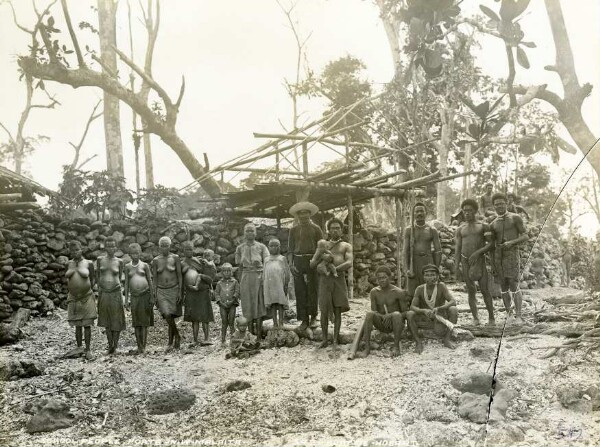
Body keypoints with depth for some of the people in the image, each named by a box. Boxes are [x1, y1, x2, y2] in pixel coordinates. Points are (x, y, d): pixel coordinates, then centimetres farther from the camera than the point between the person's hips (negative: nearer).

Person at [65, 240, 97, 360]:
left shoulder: (88, 263, -4)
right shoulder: (69, 264, 5)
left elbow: (93, 278, 3)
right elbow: (67, 278, 17)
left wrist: (88, 290, -6)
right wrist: (70, 289, 5)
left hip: (86, 298, -3)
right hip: (74, 298, 3)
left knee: (87, 325, -1)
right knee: (77, 325, 8)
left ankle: (87, 350, 6)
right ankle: (79, 348, 15)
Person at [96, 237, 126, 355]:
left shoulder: (119, 261, -2)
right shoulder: (100, 259, 0)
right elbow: (97, 274, 11)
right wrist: (99, 287, 8)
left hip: (116, 293, -1)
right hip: (103, 294, 1)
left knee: (116, 320, 4)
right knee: (106, 321, 10)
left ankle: (115, 345, 17)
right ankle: (110, 345, 20)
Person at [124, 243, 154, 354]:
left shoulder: (144, 265, 0)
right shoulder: (127, 266, 6)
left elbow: (150, 281, 2)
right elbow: (126, 283, 8)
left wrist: (152, 297, -3)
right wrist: (126, 299, 4)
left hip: (145, 295, -2)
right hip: (134, 297, 2)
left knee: (144, 322, -1)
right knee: (136, 323, 4)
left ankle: (144, 346, 2)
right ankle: (139, 346, 11)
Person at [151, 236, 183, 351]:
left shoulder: (175, 258, -3)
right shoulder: (156, 260, 4)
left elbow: (179, 275, -3)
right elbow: (154, 278, 6)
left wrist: (180, 292, -9)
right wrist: (155, 295, 1)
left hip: (173, 290, -1)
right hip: (161, 291, 2)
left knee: (170, 317, -1)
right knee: (167, 316, -13)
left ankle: (170, 342, 15)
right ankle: (177, 336, 9)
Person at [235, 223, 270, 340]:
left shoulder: (261, 246, 6)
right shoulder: (240, 248, 11)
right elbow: (239, 265, 12)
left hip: (259, 276, -1)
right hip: (246, 277, 1)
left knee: (259, 303, -4)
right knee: (248, 303, 0)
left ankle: (259, 332, -1)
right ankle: (251, 332, 7)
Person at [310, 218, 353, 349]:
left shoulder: (346, 246, 13)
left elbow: (349, 264, -5)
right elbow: (312, 265, 11)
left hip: (339, 279, -1)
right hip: (324, 280, 1)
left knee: (337, 311, -2)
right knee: (324, 311, -2)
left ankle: (335, 341, 4)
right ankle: (325, 339, 11)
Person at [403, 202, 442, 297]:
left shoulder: (432, 231, 4)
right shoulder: (409, 231, 5)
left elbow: (438, 251, 4)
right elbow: (406, 251, 0)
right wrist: (406, 269, -11)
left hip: (428, 264, 0)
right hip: (413, 264, 0)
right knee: (412, 294, -1)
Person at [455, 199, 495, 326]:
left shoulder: (484, 226, 4)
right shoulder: (460, 229, 12)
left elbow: (491, 243, -2)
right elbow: (458, 248, 10)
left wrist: (478, 252, -15)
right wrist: (457, 266, 0)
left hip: (479, 260, -2)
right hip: (465, 261, 3)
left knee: (485, 290, -6)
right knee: (471, 291, 2)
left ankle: (491, 318, 4)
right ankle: (475, 318, 6)